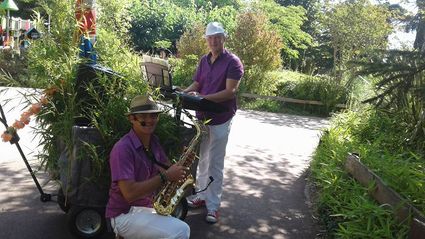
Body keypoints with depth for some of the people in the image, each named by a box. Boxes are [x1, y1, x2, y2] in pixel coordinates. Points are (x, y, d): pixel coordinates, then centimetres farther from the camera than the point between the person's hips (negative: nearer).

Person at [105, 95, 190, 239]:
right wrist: (165, 177, -25)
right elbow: (129, 193, -26)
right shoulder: (123, 148, -20)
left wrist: (181, 163, -11)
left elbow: (165, 168, 9)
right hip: (125, 215, -8)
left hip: (149, 207, 8)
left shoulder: (153, 141, 6)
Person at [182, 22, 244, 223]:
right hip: (202, 117, 6)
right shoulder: (204, 61, 10)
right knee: (202, 159, 15)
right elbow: (196, 84, 11)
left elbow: (230, 91, -19)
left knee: (215, 164, 0)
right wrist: (183, 93, -11)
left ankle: (213, 206, 10)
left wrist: (202, 97, -26)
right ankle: (202, 195, 30)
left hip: (220, 119, -6)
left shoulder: (233, 62, -10)